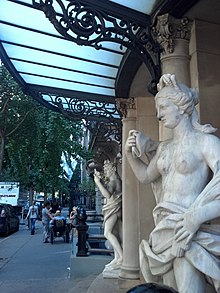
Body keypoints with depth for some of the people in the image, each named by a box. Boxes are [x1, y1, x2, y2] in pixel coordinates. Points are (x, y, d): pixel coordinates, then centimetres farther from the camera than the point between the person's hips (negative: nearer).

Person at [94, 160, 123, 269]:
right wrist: (99, 179, 6)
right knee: (114, 233, 8)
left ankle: (122, 257, -15)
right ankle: (117, 258, 11)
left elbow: (107, 195, -26)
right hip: (112, 209, 10)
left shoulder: (114, 181, -14)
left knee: (107, 233, -15)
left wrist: (98, 182, -23)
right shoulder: (111, 180, 16)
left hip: (113, 208, -10)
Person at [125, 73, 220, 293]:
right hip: (166, 228, 7)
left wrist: (194, 219, -26)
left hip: (190, 232, -7)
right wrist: (130, 153, 9)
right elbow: (146, 176, 25)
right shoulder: (164, 147, 13)